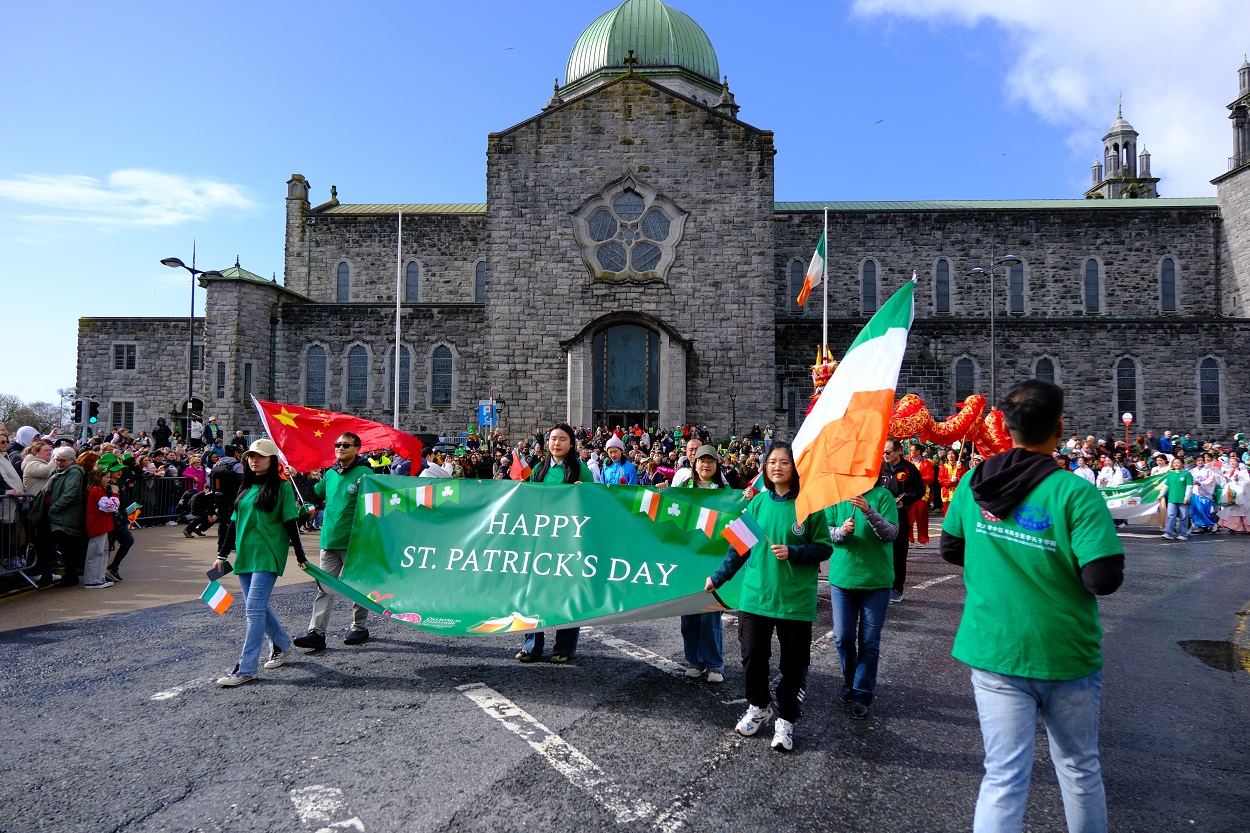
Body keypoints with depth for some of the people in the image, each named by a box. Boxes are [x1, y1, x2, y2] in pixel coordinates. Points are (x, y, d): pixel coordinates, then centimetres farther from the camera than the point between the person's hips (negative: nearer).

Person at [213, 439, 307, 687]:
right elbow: (234, 522, 18)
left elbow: (291, 523, -6)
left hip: (268, 555, -7)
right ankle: (283, 644, 32)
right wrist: (223, 554, 16)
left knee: (254, 608, -11)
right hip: (244, 555, 7)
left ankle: (246, 668, -7)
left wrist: (300, 555, -6)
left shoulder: (282, 487, -5)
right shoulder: (246, 488, 14)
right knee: (257, 607, 13)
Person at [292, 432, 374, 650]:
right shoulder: (330, 473, 10)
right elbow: (315, 495, 22)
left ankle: (360, 628, 22)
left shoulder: (365, 473, -10)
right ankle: (316, 632, 6)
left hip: (354, 542, -6)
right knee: (324, 587, 5)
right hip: (329, 541, 6)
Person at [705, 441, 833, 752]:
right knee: (752, 656, 7)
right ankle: (758, 707, 32)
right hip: (756, 595, 3)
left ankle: (786, 720, 25)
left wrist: (793, 552, -19)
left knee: (793, 663, 7)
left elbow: (824, 547, -4)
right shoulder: (758, 503, 4)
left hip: (795, 598, -2)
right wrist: (718, 577, 7)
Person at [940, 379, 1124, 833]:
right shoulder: (1075, 494, -17)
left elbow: (951, 549, 7)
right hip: (1065, 656, -2)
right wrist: (1065, 559, 0)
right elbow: (1104, 579, -20)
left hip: (993, 652, 2)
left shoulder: (974, 483, -4)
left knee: (1003, 778, 6)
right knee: (1080, 769, 21)